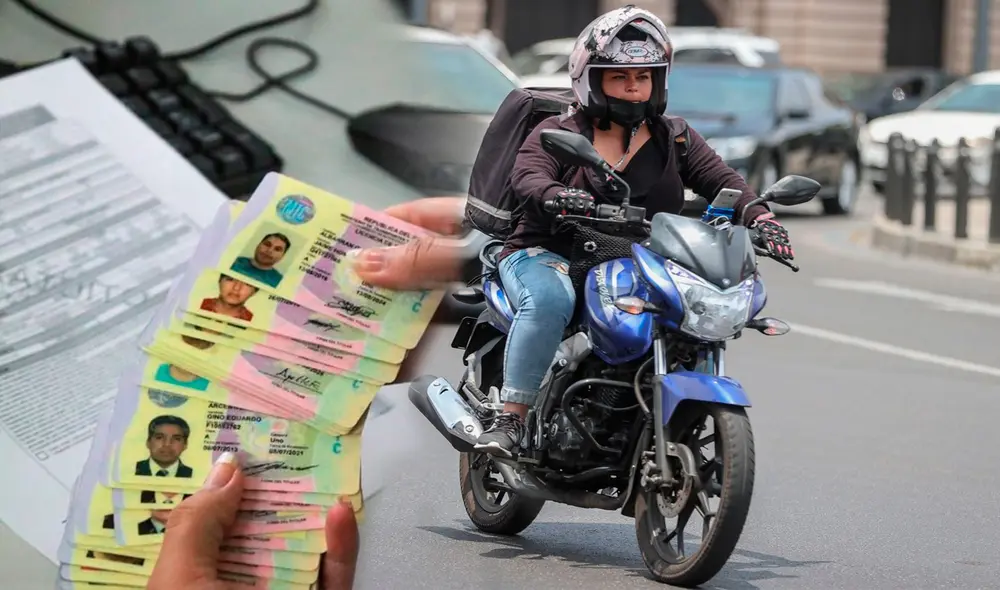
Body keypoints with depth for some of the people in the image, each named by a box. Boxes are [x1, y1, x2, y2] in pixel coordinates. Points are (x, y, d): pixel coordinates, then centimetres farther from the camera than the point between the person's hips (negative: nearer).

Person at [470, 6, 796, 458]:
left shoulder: (676, 142, 14)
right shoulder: (557, 133, 5)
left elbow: (722, 180, 4)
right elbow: (527, 175, -13)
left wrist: (759, 216, -18)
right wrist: (555, 196, -37)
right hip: (548, 256, -3)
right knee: (548, 301, -37)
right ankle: (511, 419, -31)